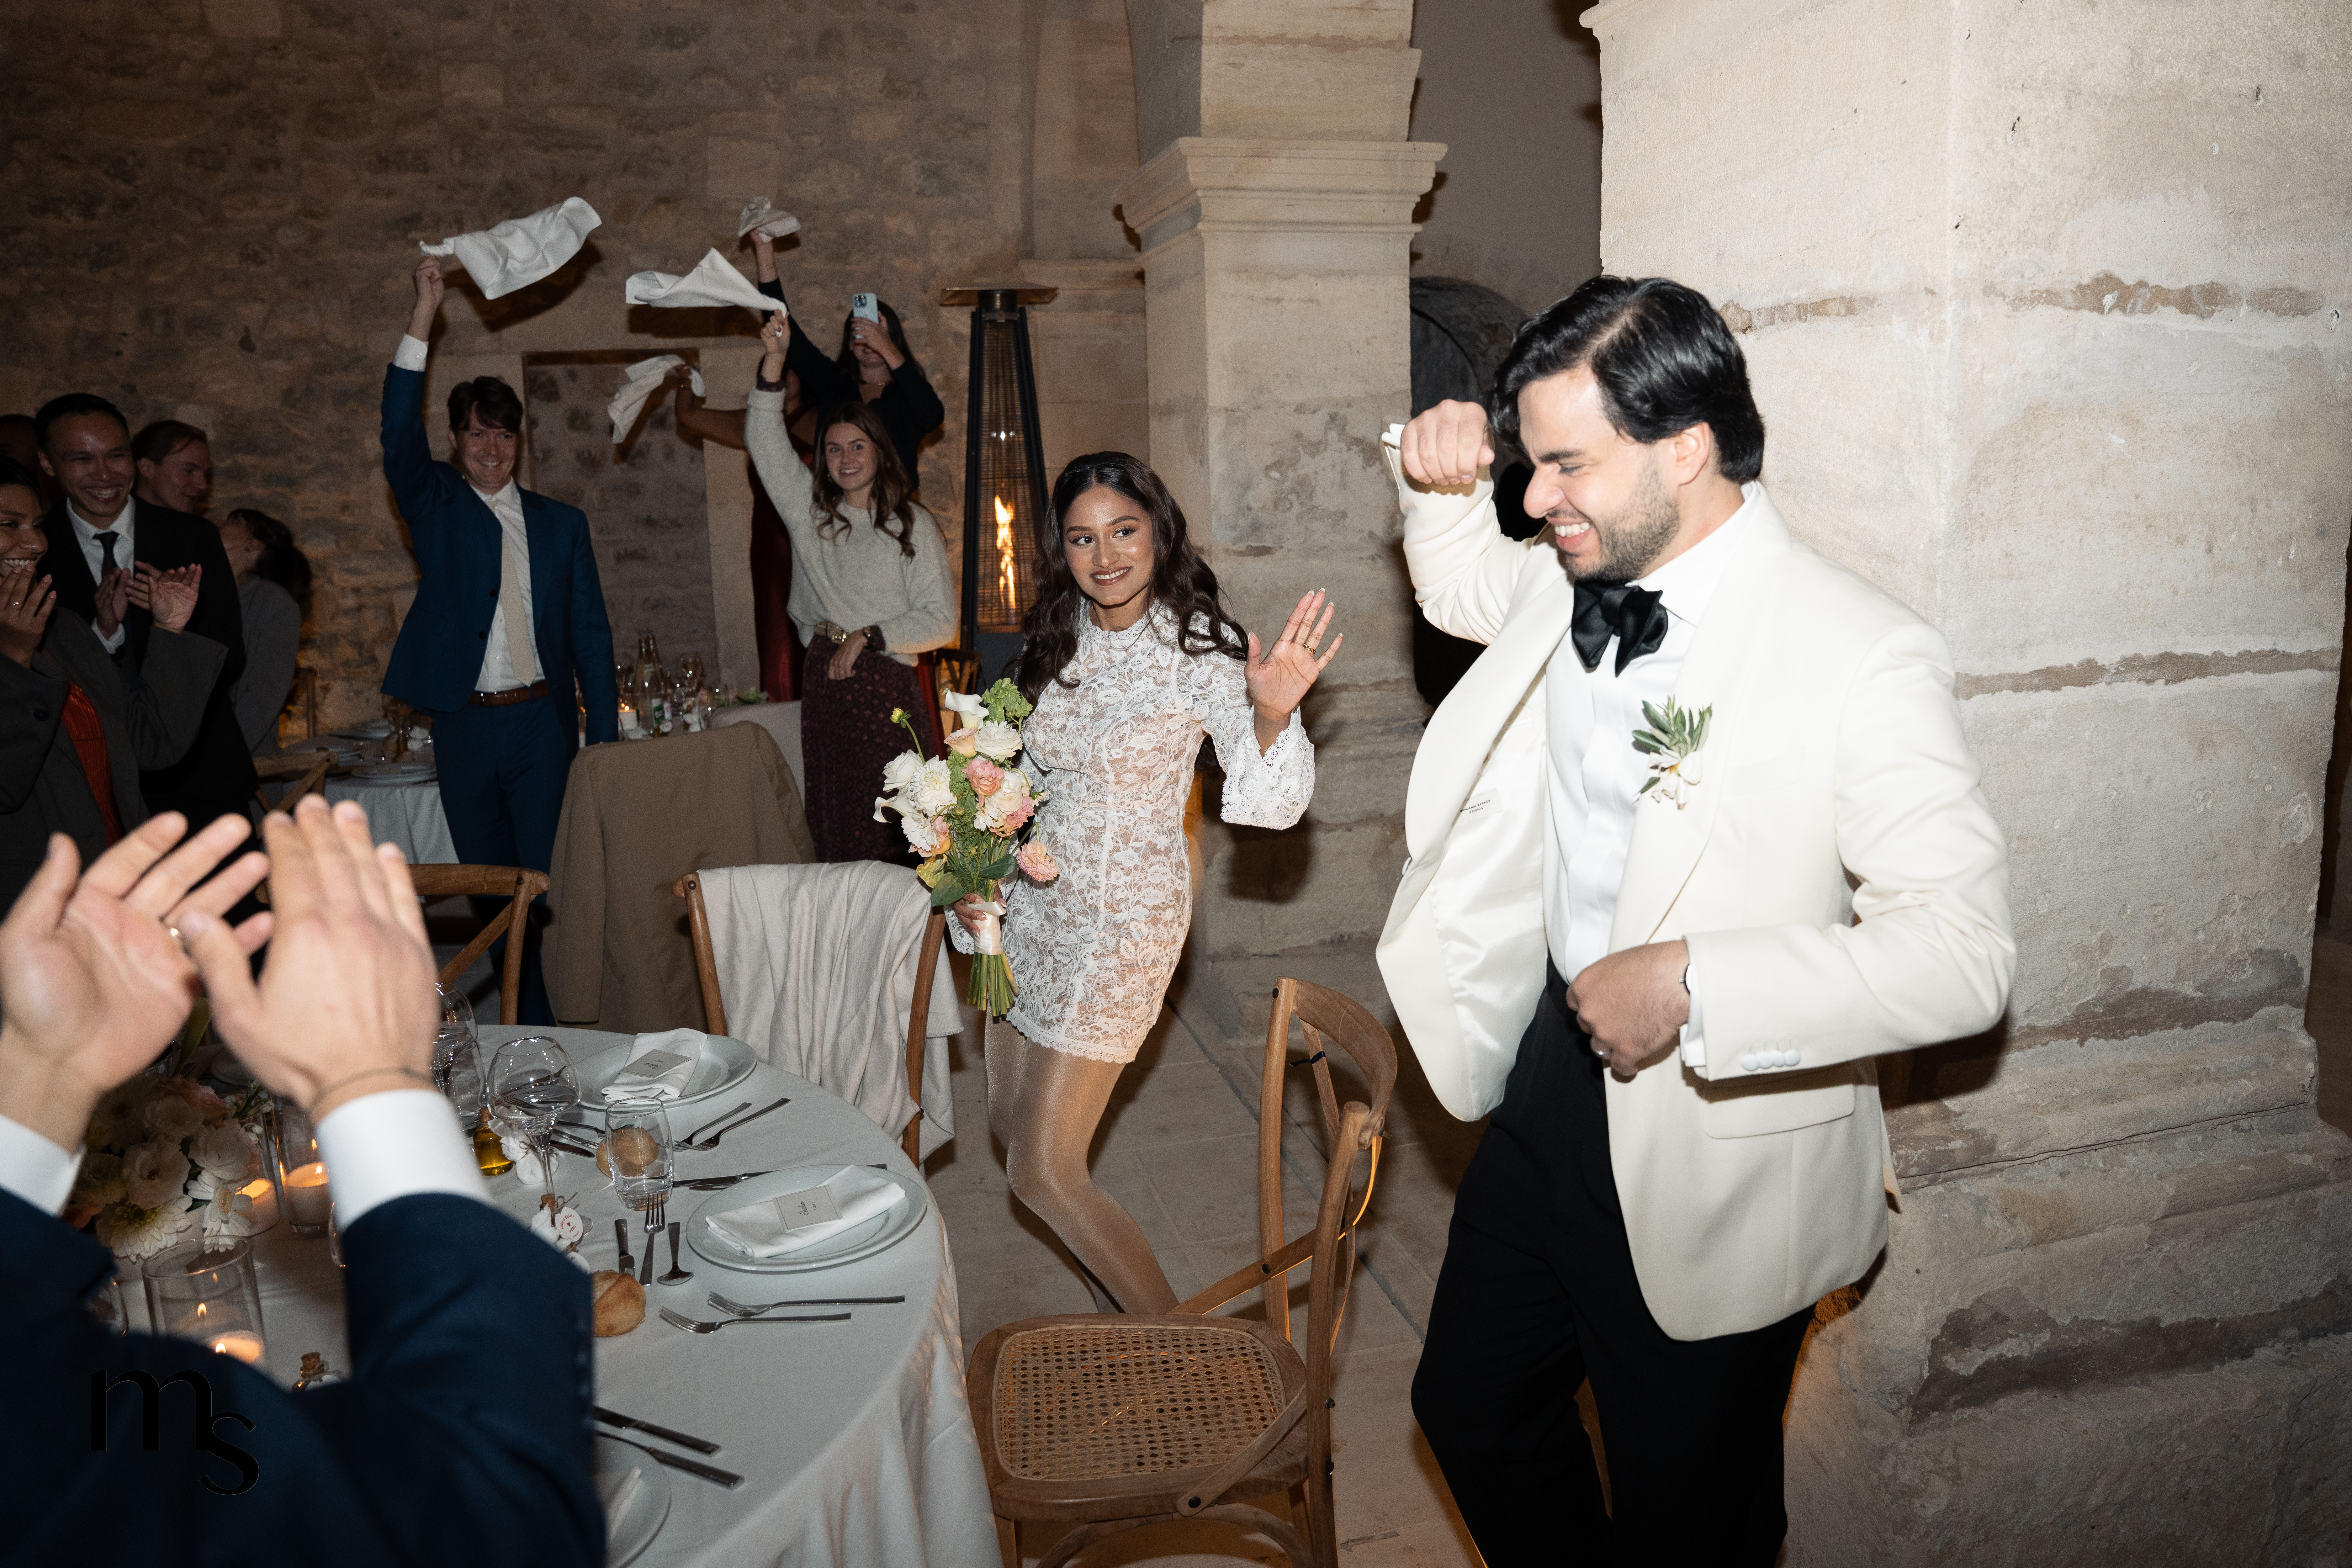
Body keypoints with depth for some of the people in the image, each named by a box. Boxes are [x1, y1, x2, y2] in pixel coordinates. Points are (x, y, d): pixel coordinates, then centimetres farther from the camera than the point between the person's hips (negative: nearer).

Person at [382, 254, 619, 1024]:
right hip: (463, 724, 0)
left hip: (542, 722, 0)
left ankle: (559, 1024, 7)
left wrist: (605, 740, 1)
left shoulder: (561, 523, 10)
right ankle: (512, 1020, 18)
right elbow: (400, 436, -12)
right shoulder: (436, 505, 7)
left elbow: (590, 634, 7)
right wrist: (421, 321, -19)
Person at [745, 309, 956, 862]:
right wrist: (774, 359, -7)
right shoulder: (810, 510, 14)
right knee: (833, 830, 3)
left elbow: (940, 621, -1)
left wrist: (866, 637, -7)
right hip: (823, 684, 4)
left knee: (889, 834, -7)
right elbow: (766, 441, 3)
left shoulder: (913, 525, 4)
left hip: (887, 687, -3)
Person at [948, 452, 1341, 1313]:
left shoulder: (1199, 651, -15)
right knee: (1011, 1123, 18)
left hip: (1122, 918, -7)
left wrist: (1273, 714, -42)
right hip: (1032, 901, 8)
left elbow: (1270, 801, -23)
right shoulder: (1057, 644, 4)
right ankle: (1117, 1307, 39)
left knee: (1042, 1172, -4)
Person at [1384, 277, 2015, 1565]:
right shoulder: (1565, 588, -1)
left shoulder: (1861, 659, -23)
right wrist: (1437, 483, 2)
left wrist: (1692, 985, -31)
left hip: (1717, 1160, -7)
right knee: (1469, 1407, 25)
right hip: (1552, 1081, 7)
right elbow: (1461, 584, 22)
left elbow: (1966, 949, -26)